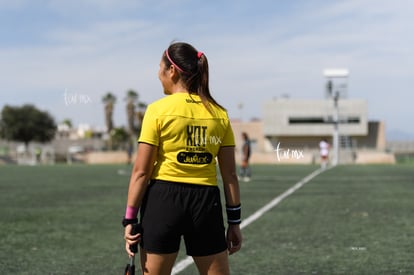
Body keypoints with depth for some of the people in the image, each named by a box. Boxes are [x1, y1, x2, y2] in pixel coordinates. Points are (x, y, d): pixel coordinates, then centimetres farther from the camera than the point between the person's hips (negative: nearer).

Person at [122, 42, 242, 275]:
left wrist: (130, 218, -3)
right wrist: (234, 221, 10)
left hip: (163, 198, -3)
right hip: (207, 202, 3)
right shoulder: (219, 113, 5)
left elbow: (141, 171, -7)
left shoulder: (158, 110, -5)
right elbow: (230, 174, 5)